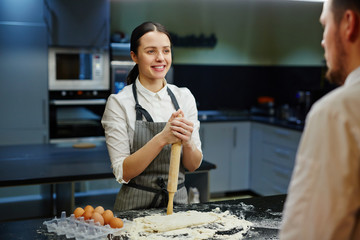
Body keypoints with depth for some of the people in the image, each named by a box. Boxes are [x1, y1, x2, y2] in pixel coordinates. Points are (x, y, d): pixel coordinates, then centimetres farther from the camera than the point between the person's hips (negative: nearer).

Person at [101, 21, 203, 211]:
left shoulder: (184, 96, 1)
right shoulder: (119, 102, -9)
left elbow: (193, 166, 2)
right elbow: (123, 173, -14)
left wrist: (187, 141, -19)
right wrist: (162, 138, -25)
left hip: (178, 201, 3)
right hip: (136, 206, -2)